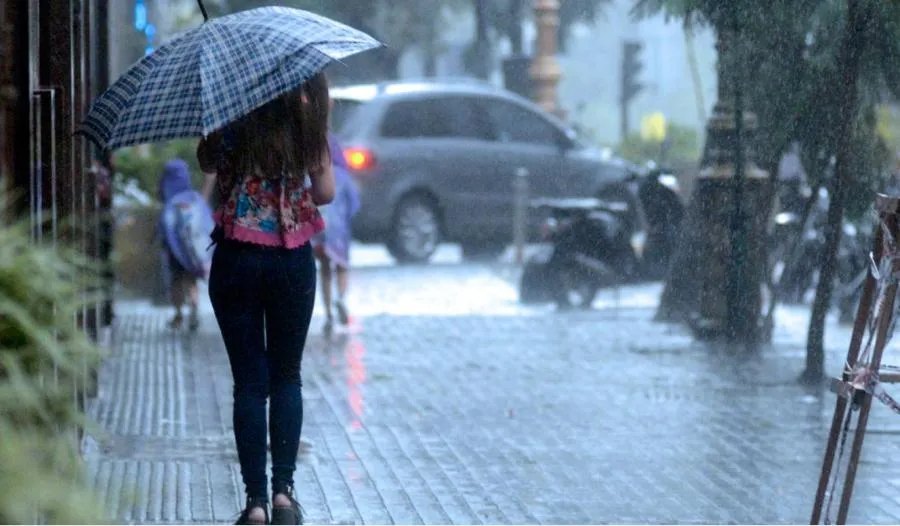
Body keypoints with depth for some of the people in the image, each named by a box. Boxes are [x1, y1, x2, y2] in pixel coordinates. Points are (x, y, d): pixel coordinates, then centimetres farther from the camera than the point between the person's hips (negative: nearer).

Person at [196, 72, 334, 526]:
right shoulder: (306, 113, -7)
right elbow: (325, 191, -4)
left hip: (237, 258, 0)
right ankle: (283, 489, 8)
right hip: (293, 261, 1)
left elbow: (207, 161, 9)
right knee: (286, 377, 15)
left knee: (250, 383, 5)